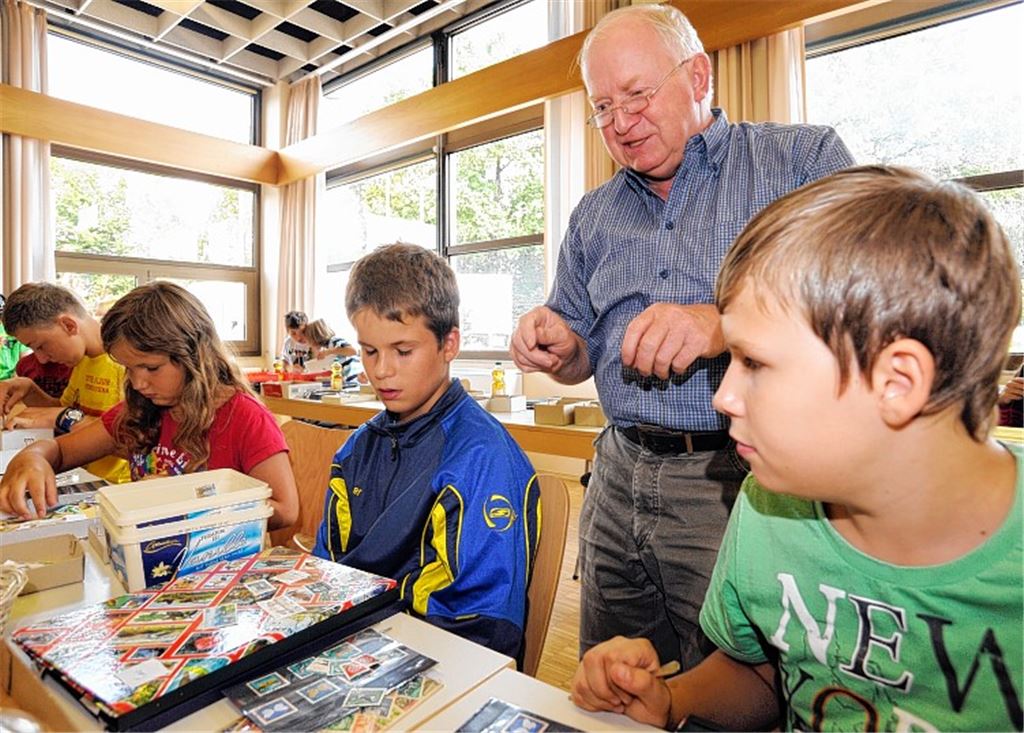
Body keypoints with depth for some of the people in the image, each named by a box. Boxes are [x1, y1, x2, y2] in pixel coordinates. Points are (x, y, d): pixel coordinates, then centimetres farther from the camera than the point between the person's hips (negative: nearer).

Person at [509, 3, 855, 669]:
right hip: (620, 483, 5)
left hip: (745, 485, -4)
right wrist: (559, 347, -6)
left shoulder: (805, 158, 2)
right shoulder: (594, 216, 15)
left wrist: (725, 326, -25)